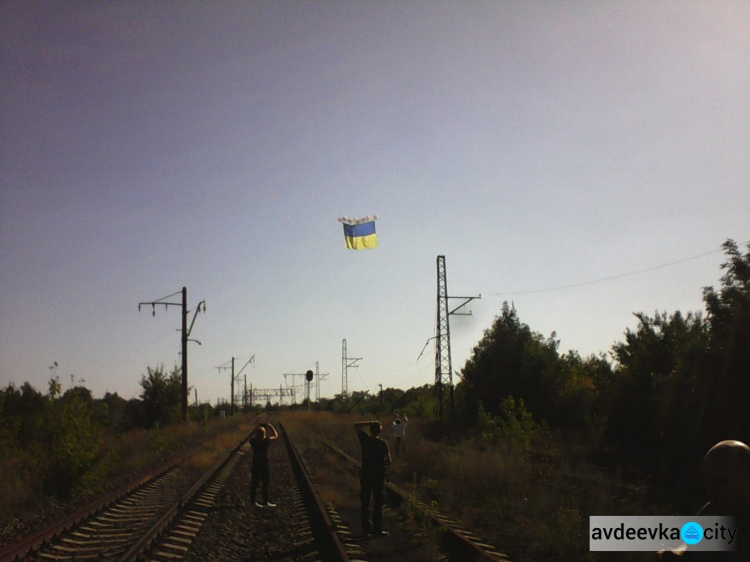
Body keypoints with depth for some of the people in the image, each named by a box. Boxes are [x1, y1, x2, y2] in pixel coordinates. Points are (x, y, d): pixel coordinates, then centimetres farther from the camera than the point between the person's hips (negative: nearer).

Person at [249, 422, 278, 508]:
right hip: (265, 462, -4)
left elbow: (253, 436, 16)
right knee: (265, 484, 7)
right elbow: (276, 436, -4)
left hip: (255, 463, 4)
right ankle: (265, 502, 15)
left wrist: (258, 428, 17)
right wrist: (271, 426, 6)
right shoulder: (266, 441, -19)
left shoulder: (252, 441, -9)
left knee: (254, 482, 15)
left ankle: (253, 500, 26)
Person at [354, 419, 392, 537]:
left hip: (366, 476, 3)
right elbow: (389, 461, -13)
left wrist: (370, 423, 5)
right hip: (378, 477, -3)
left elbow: (356, 426, 9)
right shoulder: (383, 443, -13)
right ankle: (377, 529, 5)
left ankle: (366, 528, 17)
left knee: (365, 503, 13)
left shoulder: (365, 440, -5)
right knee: (378, 504, 4)